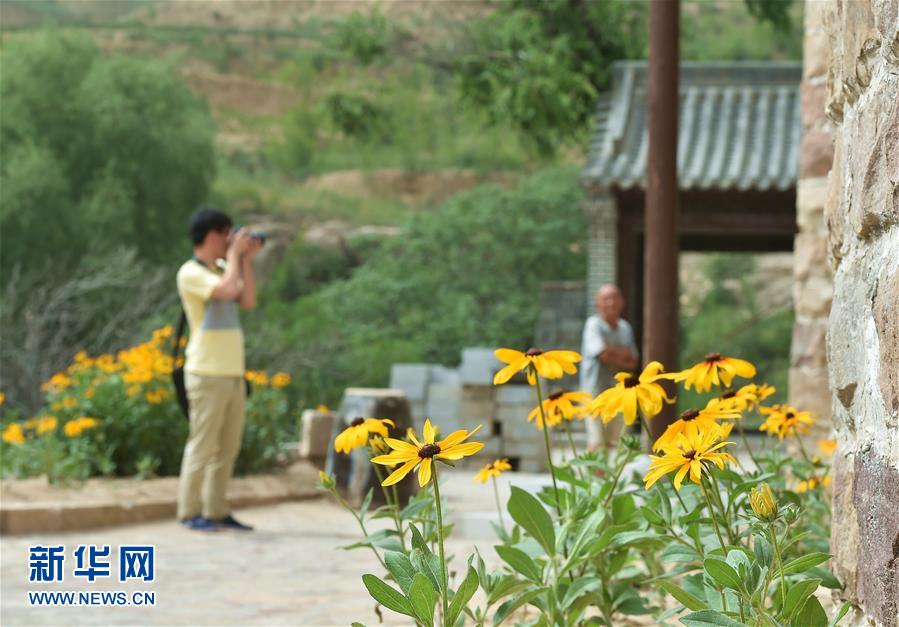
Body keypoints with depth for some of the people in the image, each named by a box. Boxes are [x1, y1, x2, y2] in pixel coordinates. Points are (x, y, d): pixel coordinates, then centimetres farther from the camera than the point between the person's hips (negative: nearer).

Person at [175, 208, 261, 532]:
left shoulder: (223, 268, 17)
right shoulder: (191, 273, -7)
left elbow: (247, 301, 7)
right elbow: (227, 290, -23)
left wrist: (246, 260, 4)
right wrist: (234, 254, -9)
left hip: (233, 373, 8)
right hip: (207, 374, -8)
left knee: (228, 447, 8)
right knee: (203, 444, -6)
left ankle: (217, 511, 12)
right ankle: (190, 512, -1)